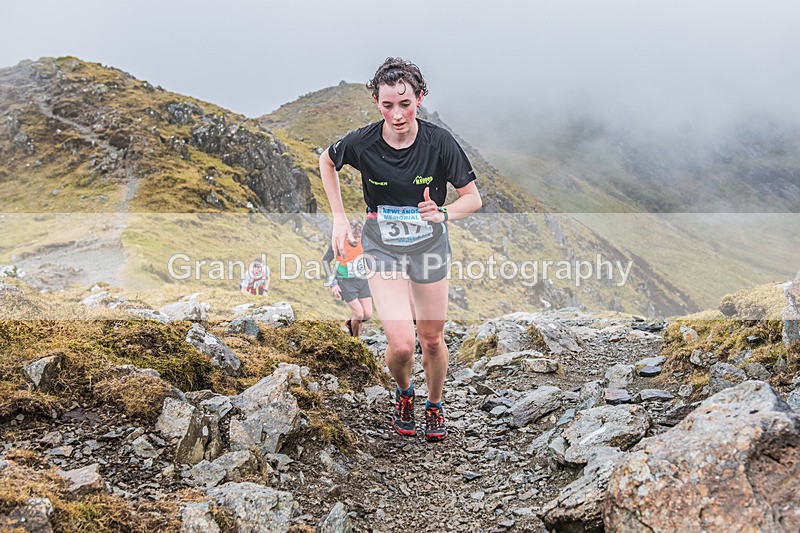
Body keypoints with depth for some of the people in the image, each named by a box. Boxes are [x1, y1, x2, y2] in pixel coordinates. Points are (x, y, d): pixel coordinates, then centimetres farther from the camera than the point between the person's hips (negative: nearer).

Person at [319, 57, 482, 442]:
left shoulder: (439, 142, -19)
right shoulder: (362, 143, -19)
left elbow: (473, 198, -11)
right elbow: (326, 161, 4)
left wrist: (443, 213, -31)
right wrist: (339, 217, 0)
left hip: (430, 247, 1)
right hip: (383, 249, -1)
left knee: (432, 339, 11)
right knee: (401, 345, -12)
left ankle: (435, 405, 39)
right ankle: (403, 392, 23)